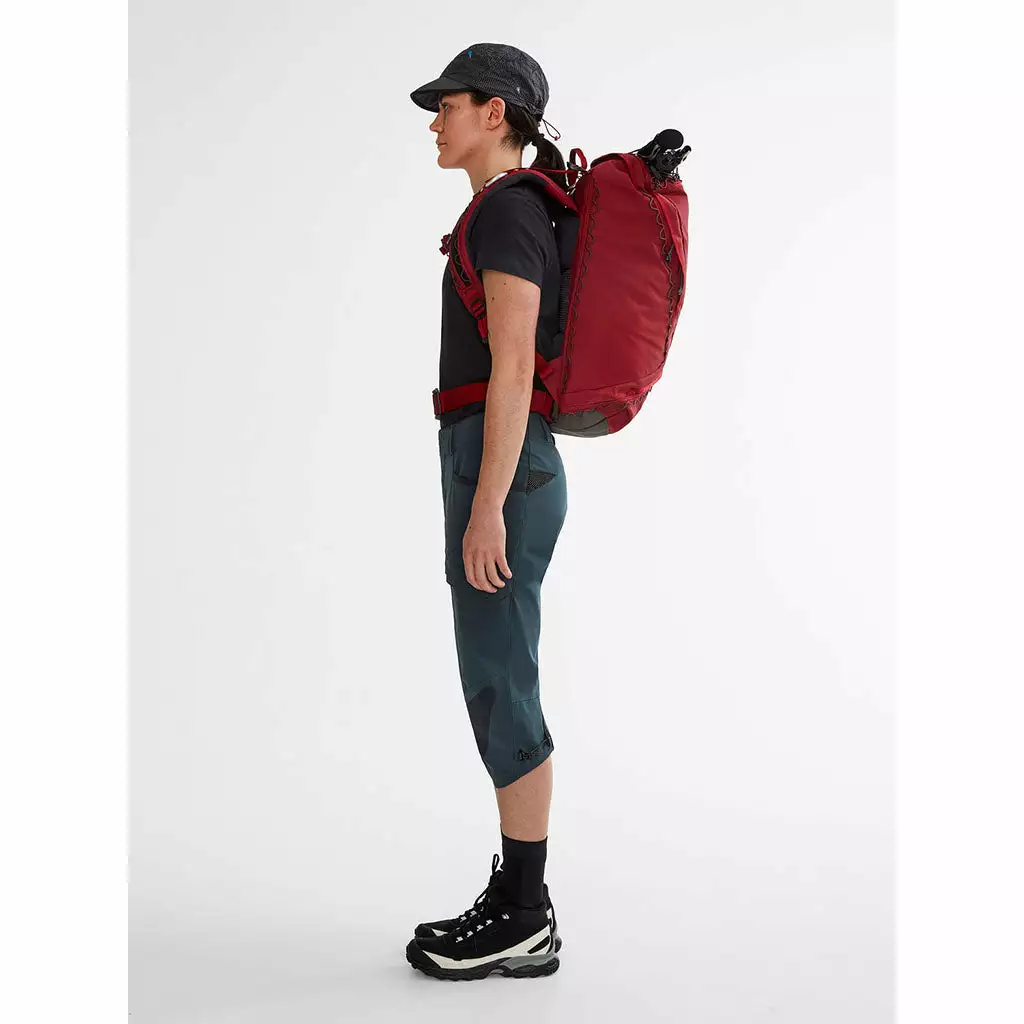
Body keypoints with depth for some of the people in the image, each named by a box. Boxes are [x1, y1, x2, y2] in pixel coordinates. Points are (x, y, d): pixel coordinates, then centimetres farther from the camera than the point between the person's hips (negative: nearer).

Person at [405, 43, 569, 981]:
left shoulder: (506, 211, -11)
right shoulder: (520, 215, 20)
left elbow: (511, 369, -19)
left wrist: (487, 507, -21)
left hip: (499, 474, -10)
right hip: (509, 469, 10)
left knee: (500, 698, -4)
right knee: (501, 693, 11)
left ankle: (524, 921, 6)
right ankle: (518, 903, 20)